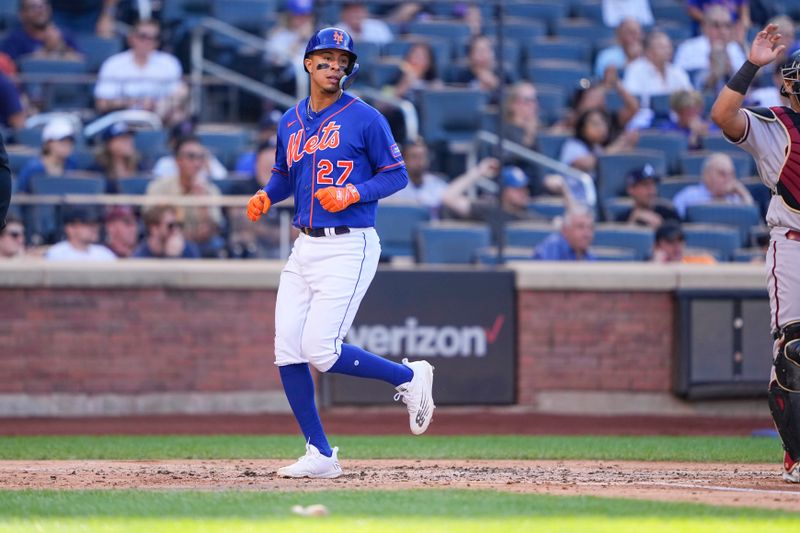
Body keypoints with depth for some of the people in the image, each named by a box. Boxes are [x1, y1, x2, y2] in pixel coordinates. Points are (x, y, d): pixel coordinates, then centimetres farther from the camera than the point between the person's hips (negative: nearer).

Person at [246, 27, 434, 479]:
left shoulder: (365, 118, -6)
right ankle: (321, 455, 9)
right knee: (288, 352, 0)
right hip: (305, 247, 7)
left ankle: (410, 377, 8)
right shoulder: (291, 122, 13)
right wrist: (266, 195, 4)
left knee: (321, 351, -14)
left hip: (350, 247, -7)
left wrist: (352, 193, -19)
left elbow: (397, 174, -4)